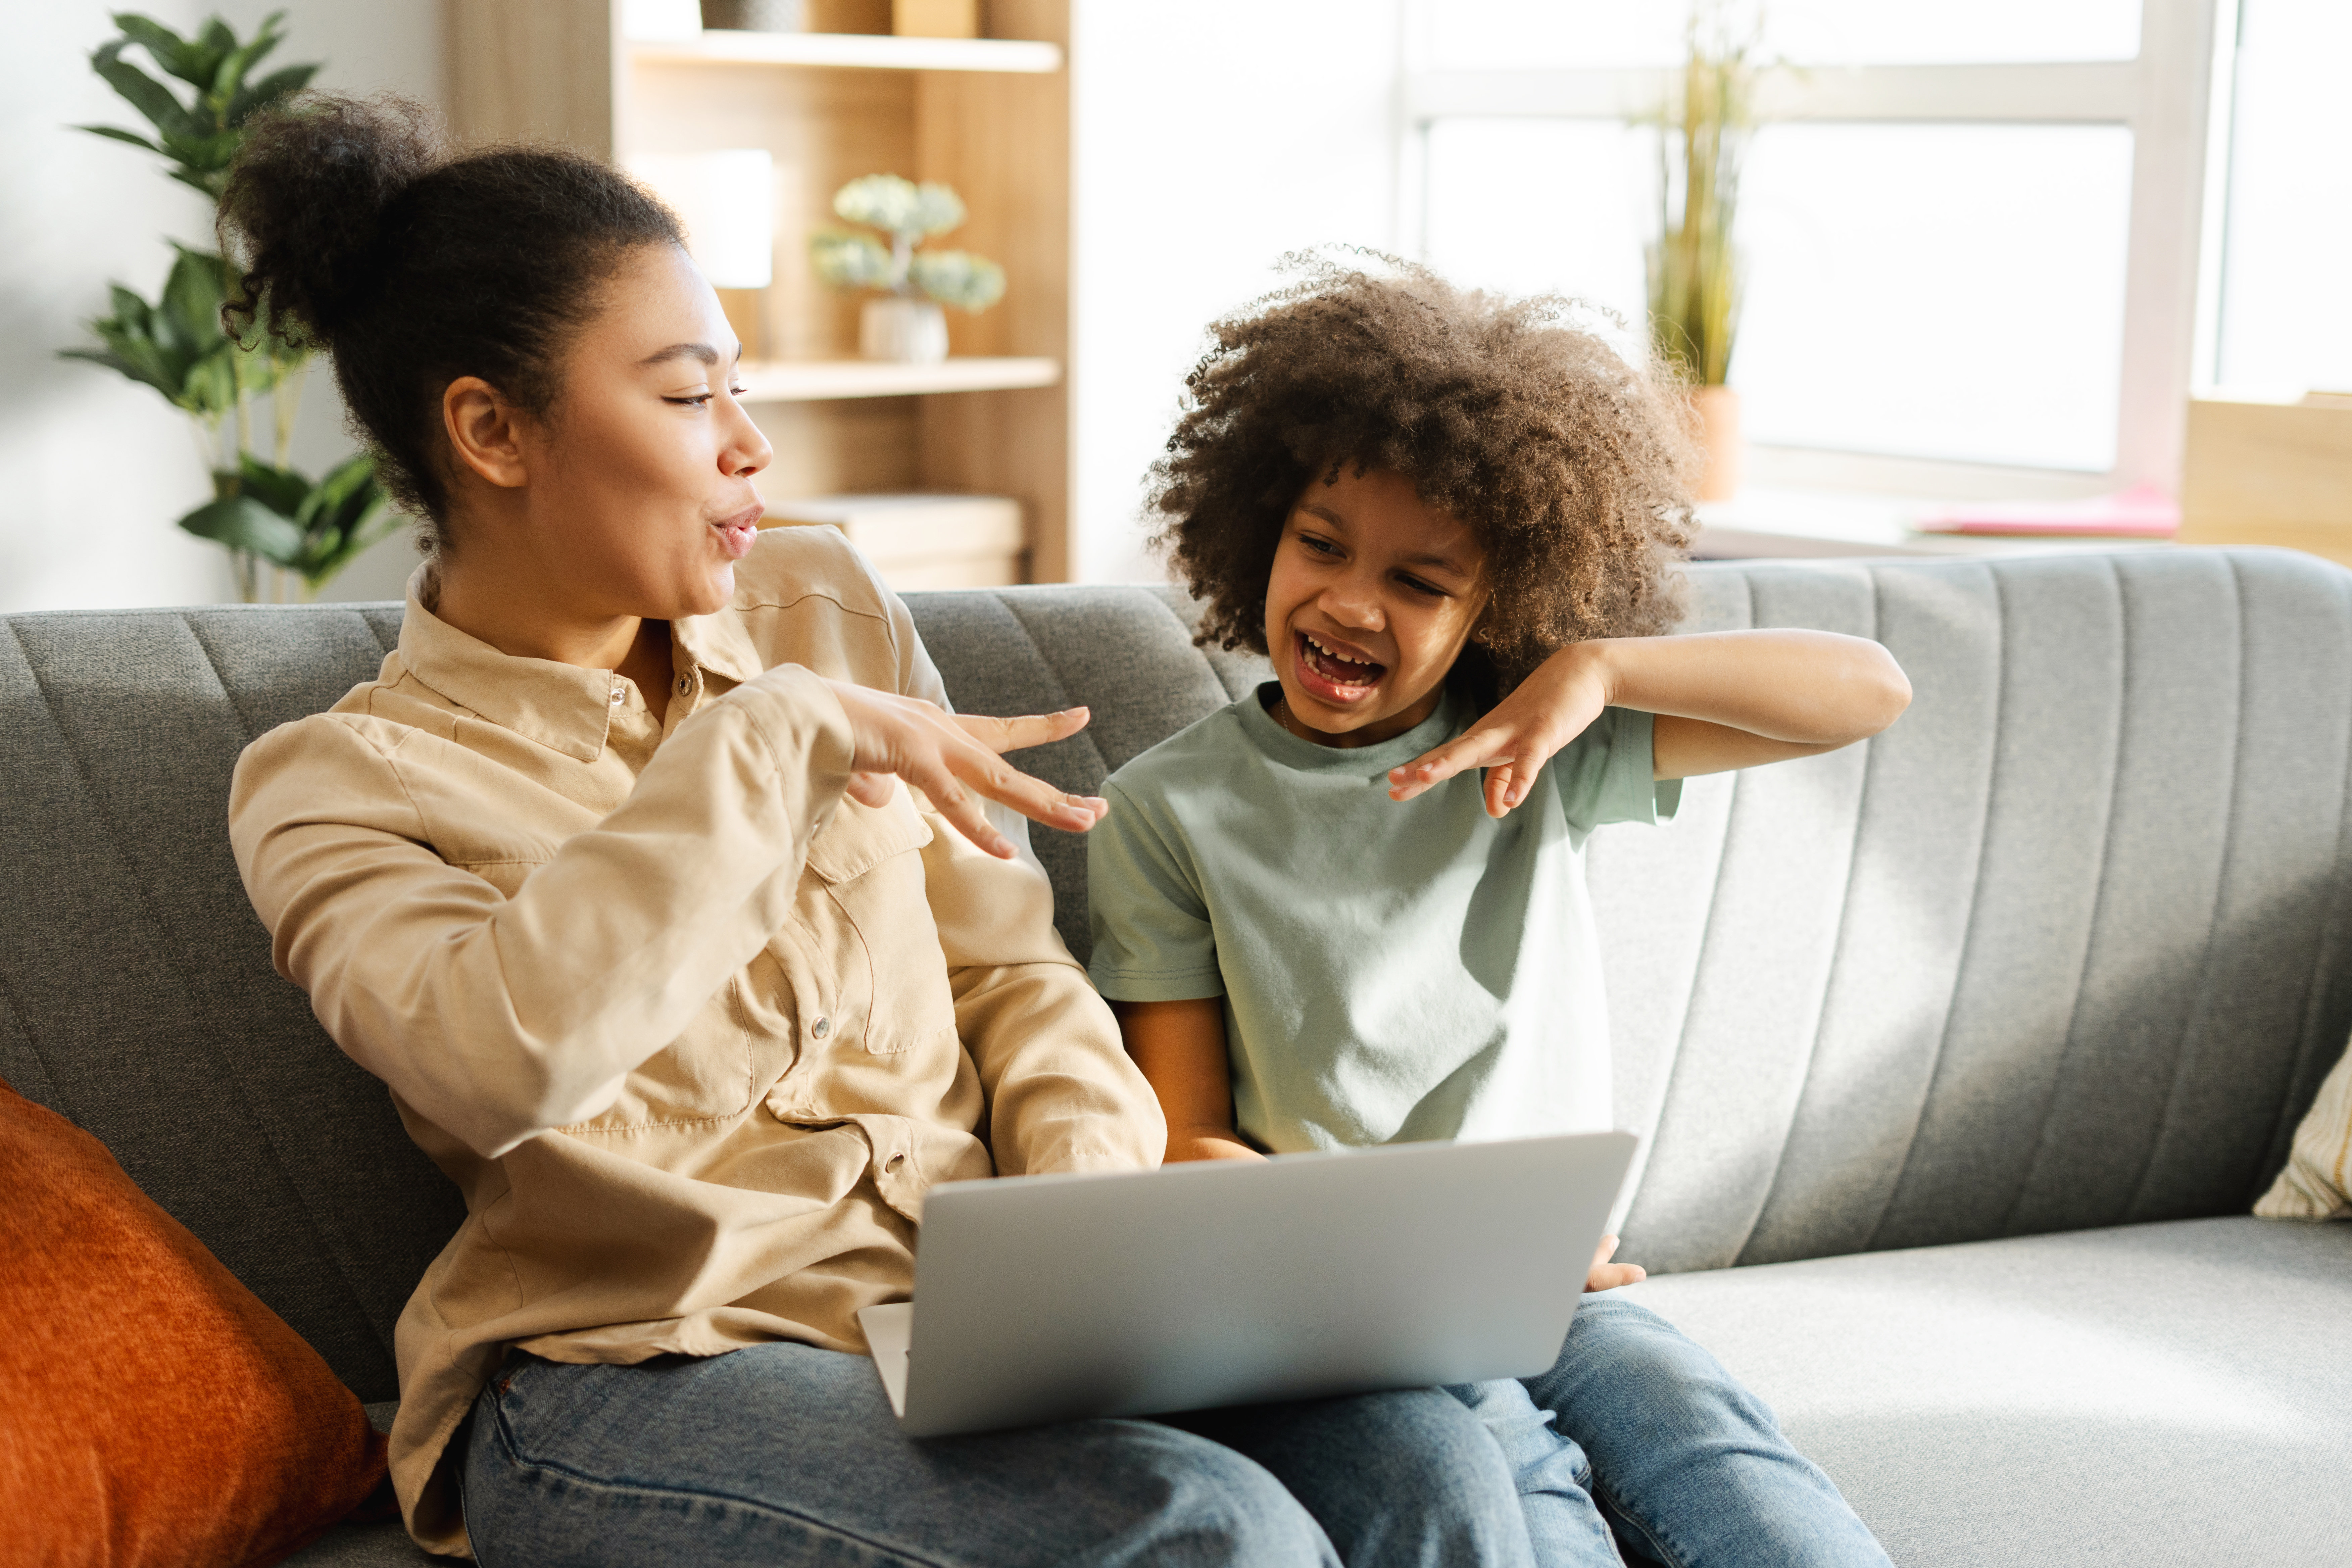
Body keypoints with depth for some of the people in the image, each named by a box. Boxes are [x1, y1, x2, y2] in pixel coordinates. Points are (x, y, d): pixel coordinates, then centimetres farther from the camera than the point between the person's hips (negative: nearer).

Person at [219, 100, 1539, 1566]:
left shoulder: (827, 608, 12)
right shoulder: (340, 783, -3)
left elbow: (1009, 961, 14)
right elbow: (503, 1059, -25)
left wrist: (1092, 1181, -5)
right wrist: (780, 738, -20)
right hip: (629, 1377, -5)